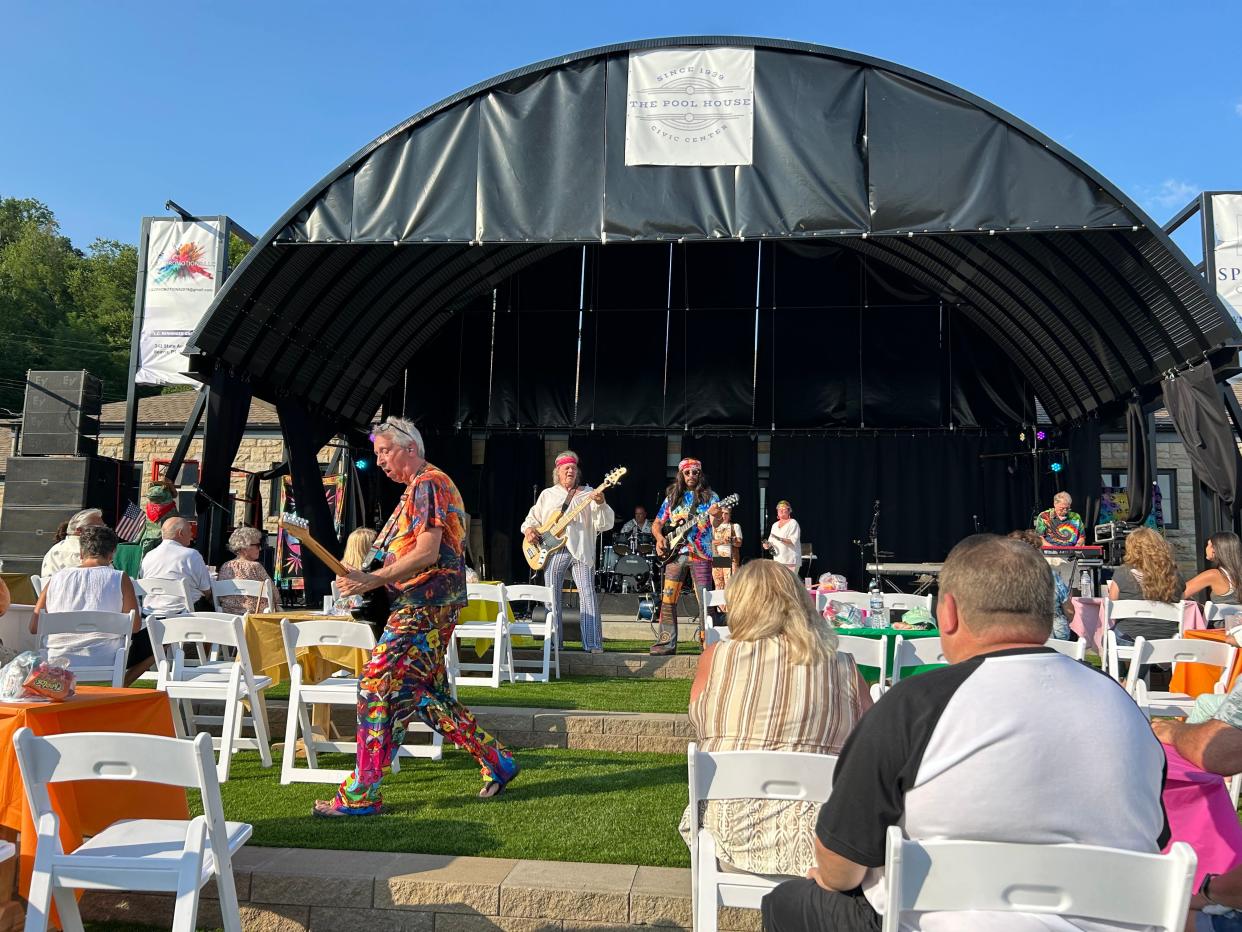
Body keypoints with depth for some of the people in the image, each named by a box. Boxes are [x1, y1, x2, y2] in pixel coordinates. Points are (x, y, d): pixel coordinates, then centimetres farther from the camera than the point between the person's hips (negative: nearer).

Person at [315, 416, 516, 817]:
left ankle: (361, 794, -2)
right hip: (424, 606, 11)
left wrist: (375, 579, -23)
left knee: (378, 686, -10)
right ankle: (495, 760, 21)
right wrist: (374, 581, 10)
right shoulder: (418, 488, 21)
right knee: (425, 693, 13)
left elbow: (428, 551, -21)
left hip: (424, 607, -11)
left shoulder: (427, 484, -11)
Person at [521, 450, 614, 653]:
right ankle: (553, 642, 12)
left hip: (581, 551, -2)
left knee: (588, 594, -11)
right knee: (552, 597, 3)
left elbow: (605, 524, 0)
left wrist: (601, 504, -19)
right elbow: (532, 518, 21)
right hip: (552, 550, 2)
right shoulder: (547, 494, 17)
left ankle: (593, 644, -11)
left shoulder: (588, 493, 10)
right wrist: (528, 530, -1)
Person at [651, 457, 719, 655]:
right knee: (668, 600, 0)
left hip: (701, 554, -3)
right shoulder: (672, 497, 13)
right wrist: (659, 537, -3)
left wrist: (715, 515, -32)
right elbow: (657, 524, 17)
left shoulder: (709, 496, 5)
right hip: (675, 553, 3)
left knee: (704, 601, -5)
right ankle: (667, 643, 6)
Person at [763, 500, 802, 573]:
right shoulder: (775, 525, 18)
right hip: (777, 560, 6)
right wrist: (767, 544, -4)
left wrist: (780, 539, -27)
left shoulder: (793, 523, -2)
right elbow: (771, 541, 19)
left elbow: (794, 541, -13)